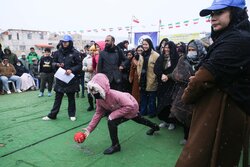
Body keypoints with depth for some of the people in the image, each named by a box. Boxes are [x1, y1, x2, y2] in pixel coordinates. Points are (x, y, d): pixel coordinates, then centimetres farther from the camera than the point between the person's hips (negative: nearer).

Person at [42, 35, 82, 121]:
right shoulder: (58, 52, 5)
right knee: (58, 97, 8)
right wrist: (57, 64, -10)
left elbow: (79, 65, -6)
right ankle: (52, 115, 17)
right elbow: (53, 63, 13)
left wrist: (71, 70, -21)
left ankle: (72, 114, 23)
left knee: (71, 97, 10)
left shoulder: (75, 53, -6)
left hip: (71, 79, -3)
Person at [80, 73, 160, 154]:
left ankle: (115, 145, -2)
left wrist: (114, 114, -38)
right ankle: (154, 127, 63)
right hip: (121, 109, 8)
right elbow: (98, 113, -10)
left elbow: (130, 106, -43)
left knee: (111, 121, -23)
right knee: (138, 119, 32)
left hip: (132, 108, -8)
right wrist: (89, 128, -15)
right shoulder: (99, 99, -18)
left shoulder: (114, 95, -42)